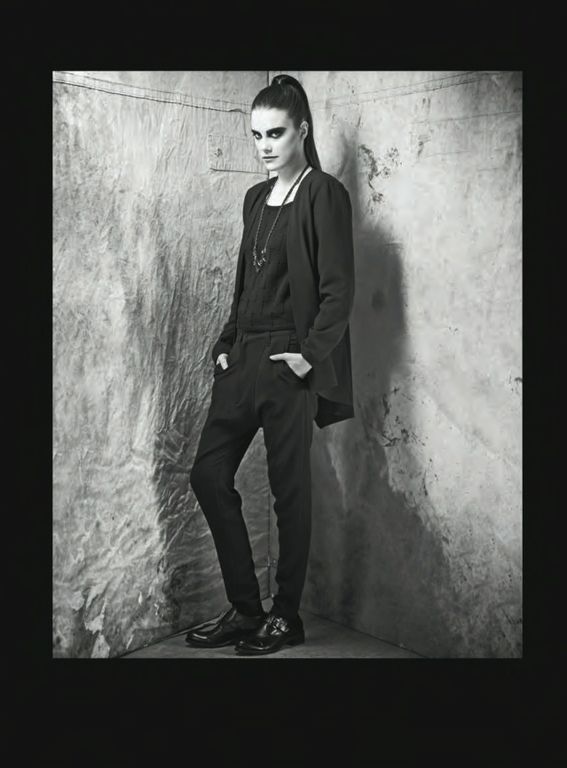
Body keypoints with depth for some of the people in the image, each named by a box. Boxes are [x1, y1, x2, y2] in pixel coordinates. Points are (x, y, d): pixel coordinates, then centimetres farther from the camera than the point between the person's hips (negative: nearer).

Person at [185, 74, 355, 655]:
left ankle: (285, 618, 19)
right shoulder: (256, 198, 18)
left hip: (289, 362, -7)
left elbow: (339, 290, -10)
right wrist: (226, 344, 10)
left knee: (289, 489, 2)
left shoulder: (324, 194, -4)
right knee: (208, 474, 5)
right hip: (243, 358, 8)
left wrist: (310, 355, -16)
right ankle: (244, 609, 18)